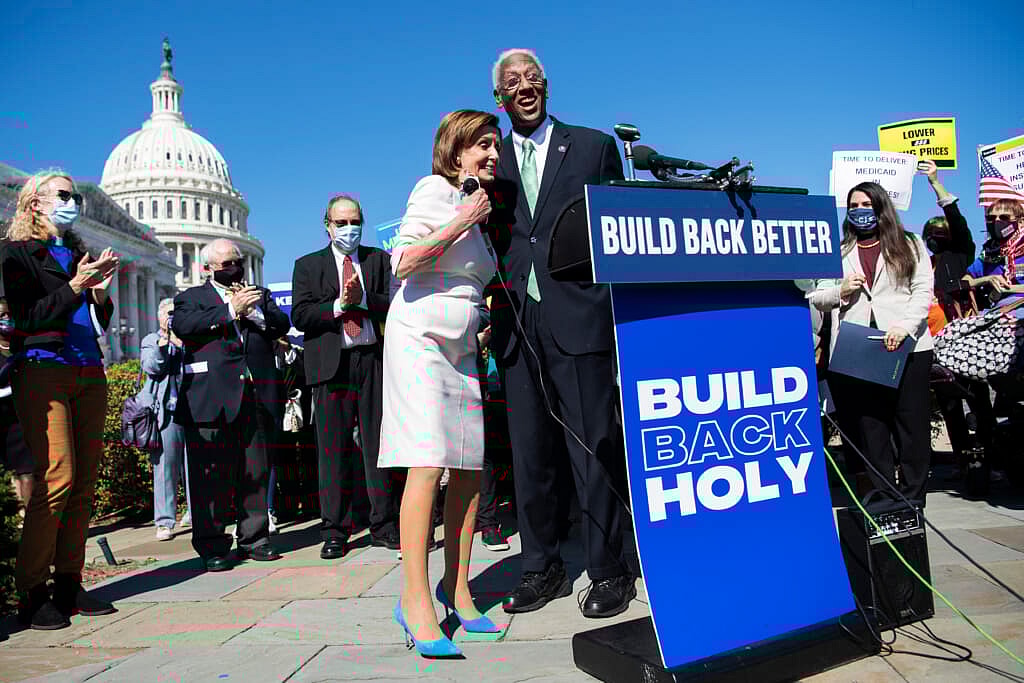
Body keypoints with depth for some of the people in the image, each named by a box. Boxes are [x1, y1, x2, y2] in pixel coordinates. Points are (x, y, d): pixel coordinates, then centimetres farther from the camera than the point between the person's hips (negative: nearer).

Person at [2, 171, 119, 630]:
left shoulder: (79, 254, 21)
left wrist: (100, 291, 1)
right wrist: (75, 286, -16)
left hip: (89, 374, 6)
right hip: (44, 371, -6)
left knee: (84, 481, 2)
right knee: (57, 478, -14)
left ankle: (68, 584, 9)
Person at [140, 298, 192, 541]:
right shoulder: (150, 340, 15)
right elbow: (151, 367, -2)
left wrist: (181, 343, -7)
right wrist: (163, 342, -7)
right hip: (165, 411, -1)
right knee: (165, 464, -5)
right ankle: (165, 521, -1)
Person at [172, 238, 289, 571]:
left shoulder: (260, 294, 23)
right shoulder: (191, 297, 13)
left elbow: (282, 325, 10)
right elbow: (182, 325, -8)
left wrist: (256, 310, -6)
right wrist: (230, 310, -11)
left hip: (258, 396, 3)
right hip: (212, 399, -3)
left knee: (257, 472, 6)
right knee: (211, 475, -4)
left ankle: (254, 538, 17)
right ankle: (212, 546, 5)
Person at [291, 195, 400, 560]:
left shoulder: (379, 259, 16)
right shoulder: (307, 265, 14)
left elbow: (395, 304, 2)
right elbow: (300, 316, 1)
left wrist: (362, 299, -12)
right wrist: (339, 304, -11)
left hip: (374, 359, 1)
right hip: (331, 363, -1)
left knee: (378, 443, 2)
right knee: (333, 447, 0)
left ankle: (385, 526, 9)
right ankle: (334, 531, 8)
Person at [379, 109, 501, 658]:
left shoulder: (477, 206, 21)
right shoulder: (436, 189, -4)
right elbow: (403, 263, -15)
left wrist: (484, 325, 15)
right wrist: (461, 222, -15)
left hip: (461, 348, 8)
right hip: (420, 339, -8)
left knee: (470, 469, 4)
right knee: (427, 465, -15)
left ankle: (456, 588, 16)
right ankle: (416, 602, -8)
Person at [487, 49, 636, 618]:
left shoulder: (594, 147, 10)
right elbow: (490, 242, 14)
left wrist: (622, 313, -2)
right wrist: (496, 319, -1)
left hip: (579, 319, -3)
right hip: (519, 325, 3)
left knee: (595, 449, 0)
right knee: (530, 455, 8)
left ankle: (610, 571, 13)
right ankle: (543, 567, 21)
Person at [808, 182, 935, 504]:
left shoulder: (910, 245, 13)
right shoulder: (839, 251, 17)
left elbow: (923, 290, 2)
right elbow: (816, 297, 14)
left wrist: (904, 326, -14)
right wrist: (841, 291, -6)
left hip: (907, 347, -1)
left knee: (912, 426, 2)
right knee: (870, 429, 3)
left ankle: (912, 502, 11)